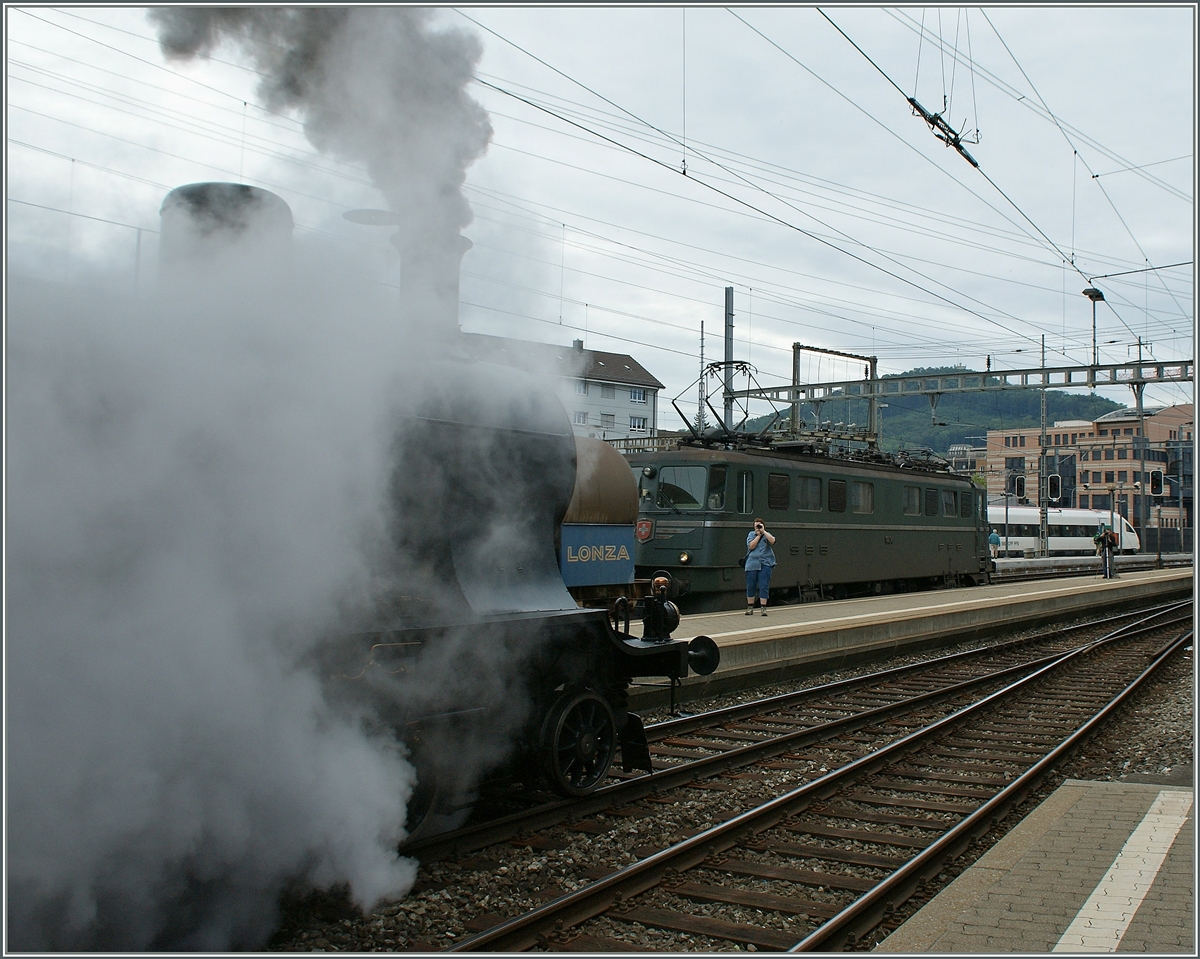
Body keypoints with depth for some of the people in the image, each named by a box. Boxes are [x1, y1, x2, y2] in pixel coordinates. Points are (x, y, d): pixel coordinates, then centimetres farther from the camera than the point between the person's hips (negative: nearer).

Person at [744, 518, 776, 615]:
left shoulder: (767, 534, 10)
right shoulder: (751, 534, 10)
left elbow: (772, 541, -12)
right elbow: (751, 546, -6)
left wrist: (763, 531, -9)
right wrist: (758, 535, -4)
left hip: (765, 564, -1)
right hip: (752, 564, 1)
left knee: (764, 586, -5)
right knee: (751, 586, 5)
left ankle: (763, 608, -1)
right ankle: (750, 607, 16)